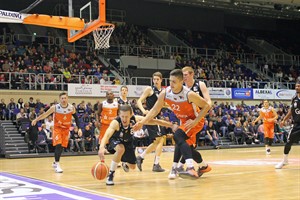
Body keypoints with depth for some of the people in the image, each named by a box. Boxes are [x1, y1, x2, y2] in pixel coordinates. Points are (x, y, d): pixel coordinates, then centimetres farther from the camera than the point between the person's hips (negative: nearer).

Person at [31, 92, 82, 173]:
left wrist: (79, 128, -3)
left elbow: (76, 118, 3)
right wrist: (36, 120, -7)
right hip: (57, 128, -3)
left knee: (62, 146, 8)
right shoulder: (55, 107, -17)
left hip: (66, 129, 3)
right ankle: (57, 165, -11)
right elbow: (46, 114, -5)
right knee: (58, 145, -18)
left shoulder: (71, 108, -11)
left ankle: (55, 162, 29)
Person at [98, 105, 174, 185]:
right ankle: (110, 174, -21)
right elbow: (107, 135, -54)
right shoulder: (115, 123, -39)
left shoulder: (135, 119, -30)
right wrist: (102, 147, -74)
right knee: (121, 149, -39)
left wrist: (170, 125, -18)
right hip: (115, 140, -4)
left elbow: (154, 121, -21)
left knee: (132, 166, 12)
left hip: (128, 141, 4)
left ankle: (125, 163, 52)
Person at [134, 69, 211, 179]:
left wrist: (195, 121, -26)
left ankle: (191, 169, -42)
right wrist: (142, 122, -17)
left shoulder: (189, 94, -30)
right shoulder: (165, 93, -16)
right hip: (184, 121, 7)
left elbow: (206, 106, -19)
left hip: (194, 121, -7)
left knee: (178, 136, -32)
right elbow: (155, 109, -6)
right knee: (187, 145, 20)